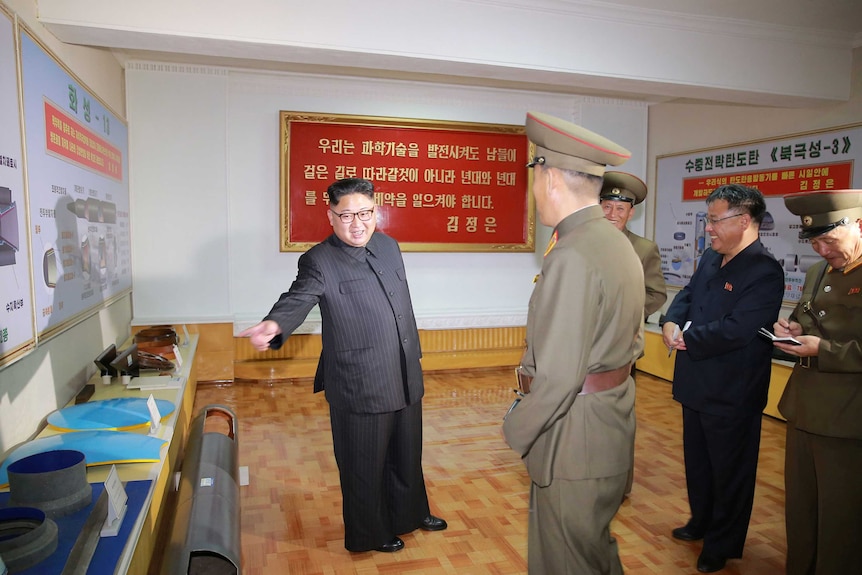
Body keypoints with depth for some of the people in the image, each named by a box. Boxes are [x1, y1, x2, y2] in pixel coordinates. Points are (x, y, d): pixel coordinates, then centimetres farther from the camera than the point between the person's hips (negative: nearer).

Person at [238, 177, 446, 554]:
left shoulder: (388, 245, 6)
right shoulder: (319, 261, -14)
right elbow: (297, 299, -30)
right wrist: (274, 325, -52)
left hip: (406, 379, 7)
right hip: (359, 388, -6)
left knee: (407, 455, 24)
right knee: (364, 466, 11)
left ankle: (410, 513, 48)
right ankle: (369, 534, 36)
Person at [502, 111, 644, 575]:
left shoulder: (571, 257, -24)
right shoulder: (618, 243, 7)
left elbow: (558, 376, -25)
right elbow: (633, 341, 14)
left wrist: (517, 431, -11)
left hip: (575, 436, -10)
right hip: (612, 417, 10)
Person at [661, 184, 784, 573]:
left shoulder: (764, 271, -21)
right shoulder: (710, 259, 7)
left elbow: (735, 329, -30)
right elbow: (687, 295, 10)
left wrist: (687, 340, -18)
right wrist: (671, 323, -11)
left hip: (731, 394, -8)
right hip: (696, 384, 9)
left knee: (729, 471, 11)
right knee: (697, 461, 24)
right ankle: (702, 522, 45)